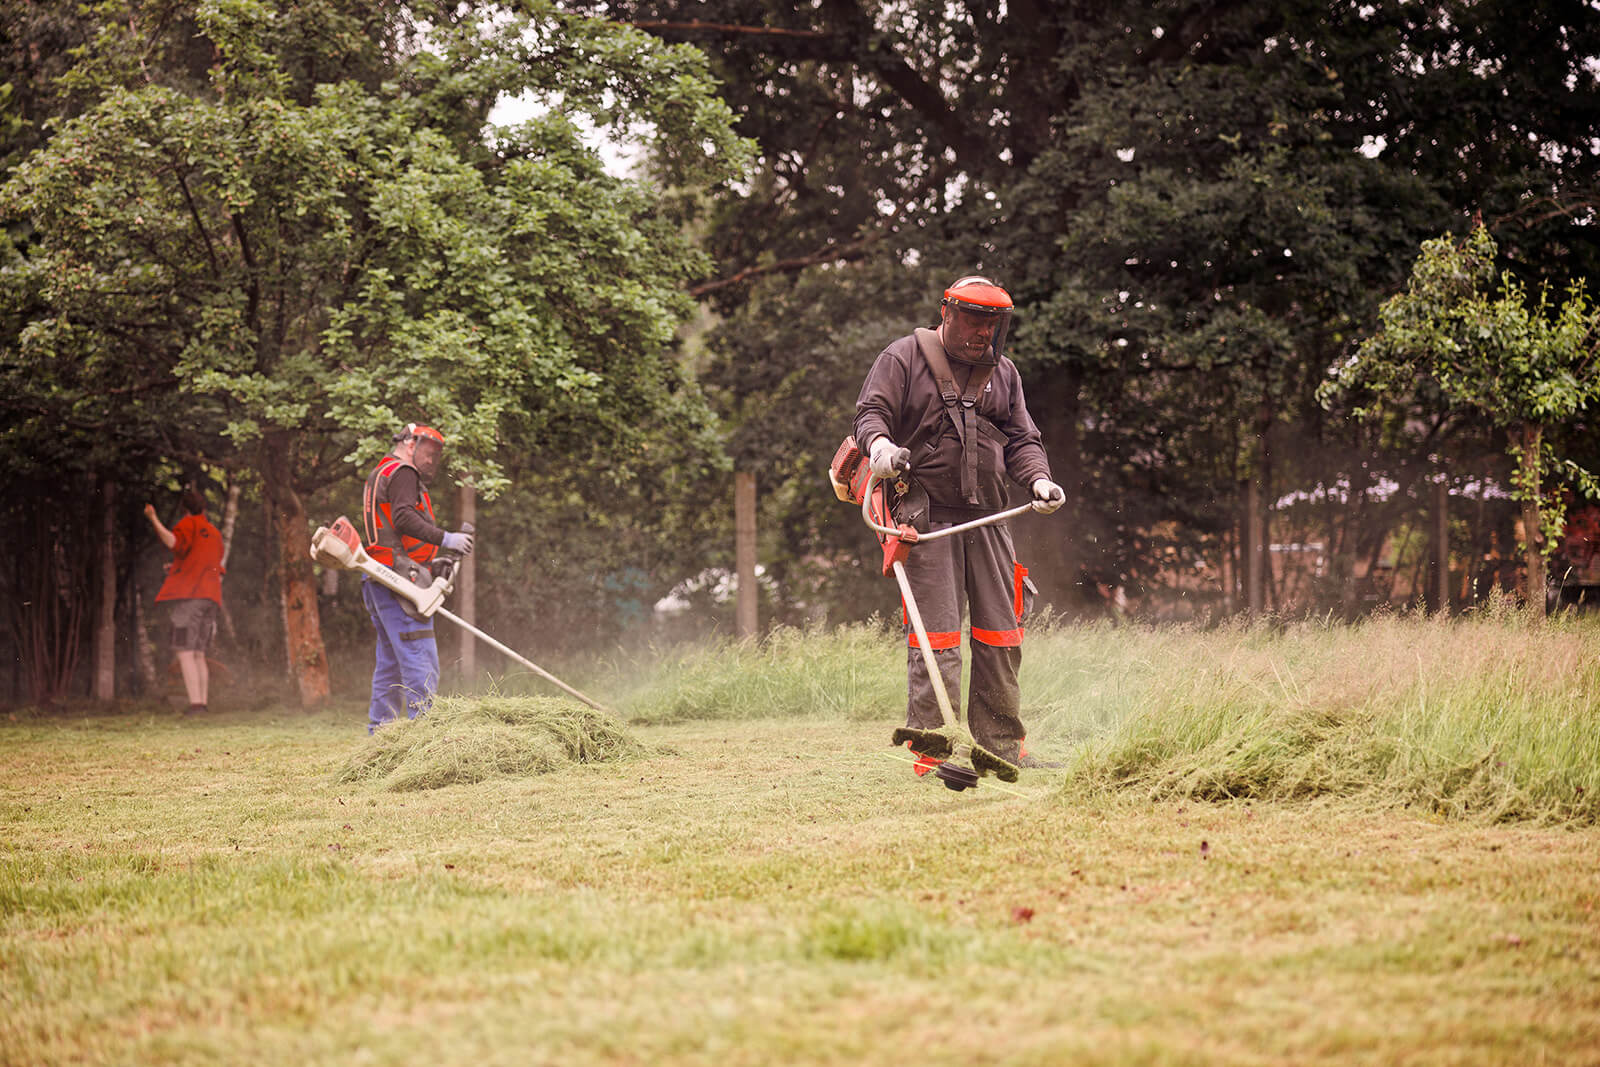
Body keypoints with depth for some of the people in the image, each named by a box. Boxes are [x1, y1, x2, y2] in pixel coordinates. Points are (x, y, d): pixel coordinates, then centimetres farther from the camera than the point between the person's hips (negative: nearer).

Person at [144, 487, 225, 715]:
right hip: (211, 597, 7)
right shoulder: (215, 534, 24)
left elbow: (174, 542, -20)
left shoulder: (189, 524, 2)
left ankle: (195, 704, -20)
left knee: (185, 653, -10)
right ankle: (202, 704, 6)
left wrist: (154, 519, -25)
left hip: (189, 595, -7)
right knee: (199, 655, 12)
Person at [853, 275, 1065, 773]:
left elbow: (1021, 439, 17)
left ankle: (1002, 745, 15)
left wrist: (1038, 478, -3)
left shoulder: (1003, 373, 17)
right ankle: (932, 748, -8)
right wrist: (879, 442, -28)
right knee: (936, 636, -10)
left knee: (1000, 634, 6)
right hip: (927, 516, -5)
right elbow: (871, 411, -5)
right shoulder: (903, 358, 2)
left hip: (988, 517, 5)